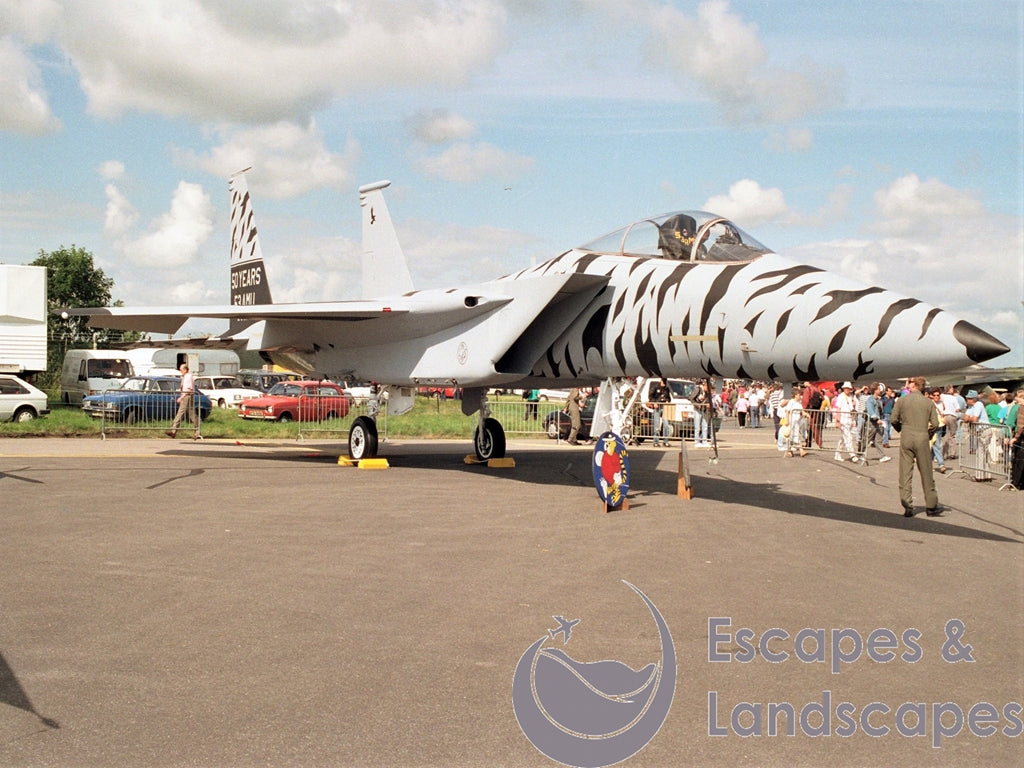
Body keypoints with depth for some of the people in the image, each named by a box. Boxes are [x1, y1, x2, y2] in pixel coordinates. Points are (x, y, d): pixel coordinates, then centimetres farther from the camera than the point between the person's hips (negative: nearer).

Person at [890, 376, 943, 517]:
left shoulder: (901, 400, 2)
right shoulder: (928, 402, 4)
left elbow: (894, 420, 1)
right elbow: (935, 423, -1)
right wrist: (929, 435, 15)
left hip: (906, 438, 0)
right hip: (922, 438, 0)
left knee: (905, 473, 3)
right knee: (926, 473, 8)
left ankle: (908, 507, 1)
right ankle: (931, 507, 14)